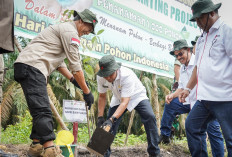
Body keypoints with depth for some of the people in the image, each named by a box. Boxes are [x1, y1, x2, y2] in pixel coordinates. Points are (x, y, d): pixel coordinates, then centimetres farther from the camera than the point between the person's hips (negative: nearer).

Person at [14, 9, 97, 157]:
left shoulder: (63, 29, 28)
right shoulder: (70, 31, -4)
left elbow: (58, 60, 35)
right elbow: (75, 65, -8)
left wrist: (72, 79, 30)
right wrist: (87, 92, -3)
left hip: (27, 68, 11)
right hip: (31, 67, -11)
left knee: (41, 110, 11)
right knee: (43, 110, -18)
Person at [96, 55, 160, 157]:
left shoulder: (127, 75, -39)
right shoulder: (100, 77, -24)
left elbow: (125, 102, -41)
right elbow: (102, 97, -8)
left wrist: (112, 119, -52)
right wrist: (100, 117, -15)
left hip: (136, 96, -4)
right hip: (118, 98, 4)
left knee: (150, 117, -25)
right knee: (107, 125, -7)